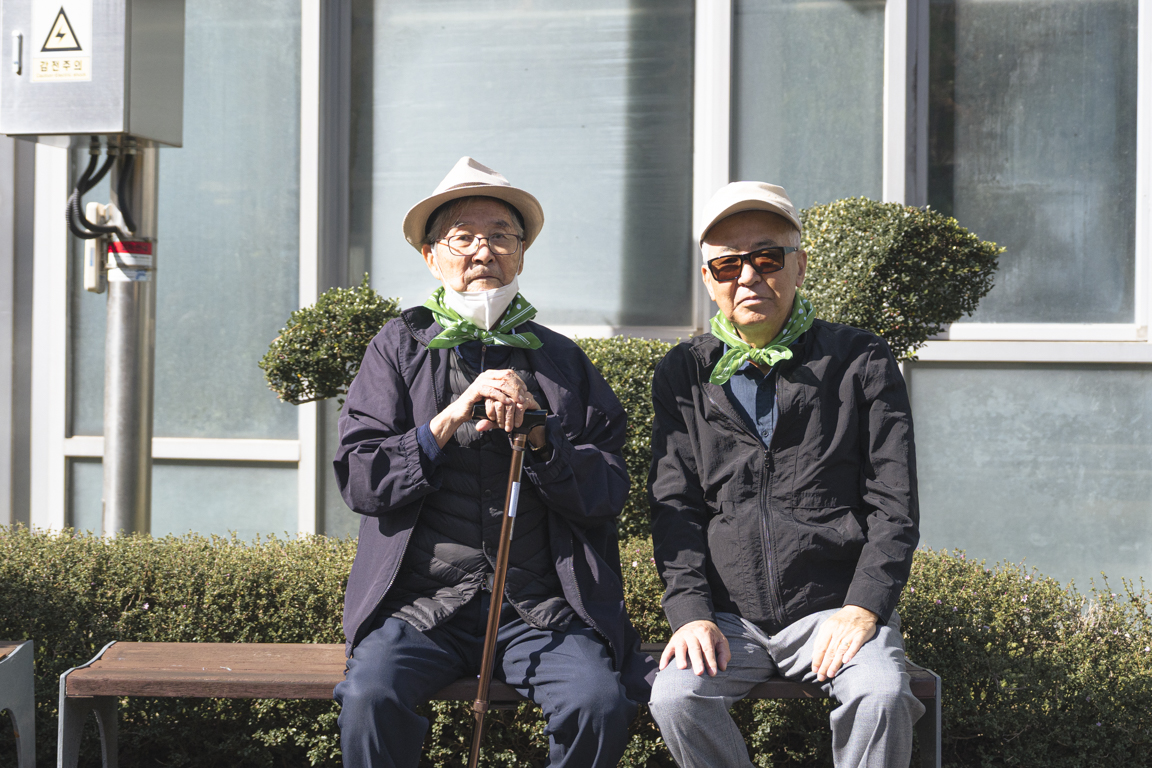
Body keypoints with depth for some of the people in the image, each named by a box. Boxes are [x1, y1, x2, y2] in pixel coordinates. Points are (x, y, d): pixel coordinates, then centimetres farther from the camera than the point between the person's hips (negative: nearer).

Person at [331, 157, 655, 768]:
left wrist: (537, 434, -10)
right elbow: (359, 481, 2)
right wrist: (447, 422, -10)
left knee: (600, 701, -27)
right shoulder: (398, 347, 12)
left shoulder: (561, 361, 14)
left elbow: (607, 495, 7)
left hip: (541, 607, 1)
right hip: (421, 602, -1)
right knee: (370, 696, -30)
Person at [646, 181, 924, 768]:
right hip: (727, 616, 1)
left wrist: (863, 608, -11)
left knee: (882, 696, -31)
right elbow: (674, 506, 5)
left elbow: (894, 504, 2)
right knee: (675, 697, -27)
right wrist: (692, 613, -10)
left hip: (835, 608, -1)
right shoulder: (683, 375, 12)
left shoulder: (861, 362, 7)